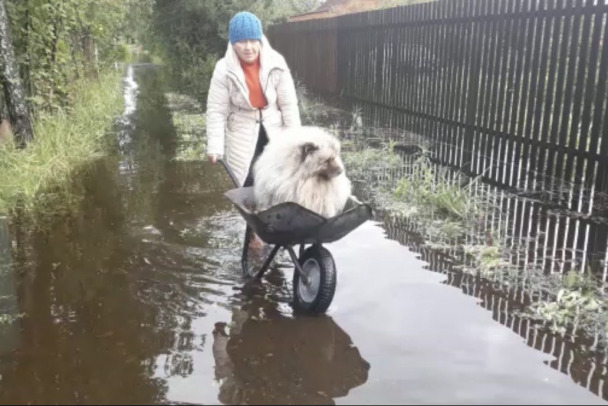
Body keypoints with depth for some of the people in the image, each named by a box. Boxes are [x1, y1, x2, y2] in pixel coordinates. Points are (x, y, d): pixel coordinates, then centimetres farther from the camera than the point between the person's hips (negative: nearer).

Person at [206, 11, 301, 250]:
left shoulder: (276, 64, -11)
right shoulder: (224, 70, -13)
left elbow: (289, 104, -6)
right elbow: (216, 110, -11)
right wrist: (215, 147, -18)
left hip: (273, 132, 1)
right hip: (242, 136, -1)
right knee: (250, 186, 2)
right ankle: (255, 230, 21)